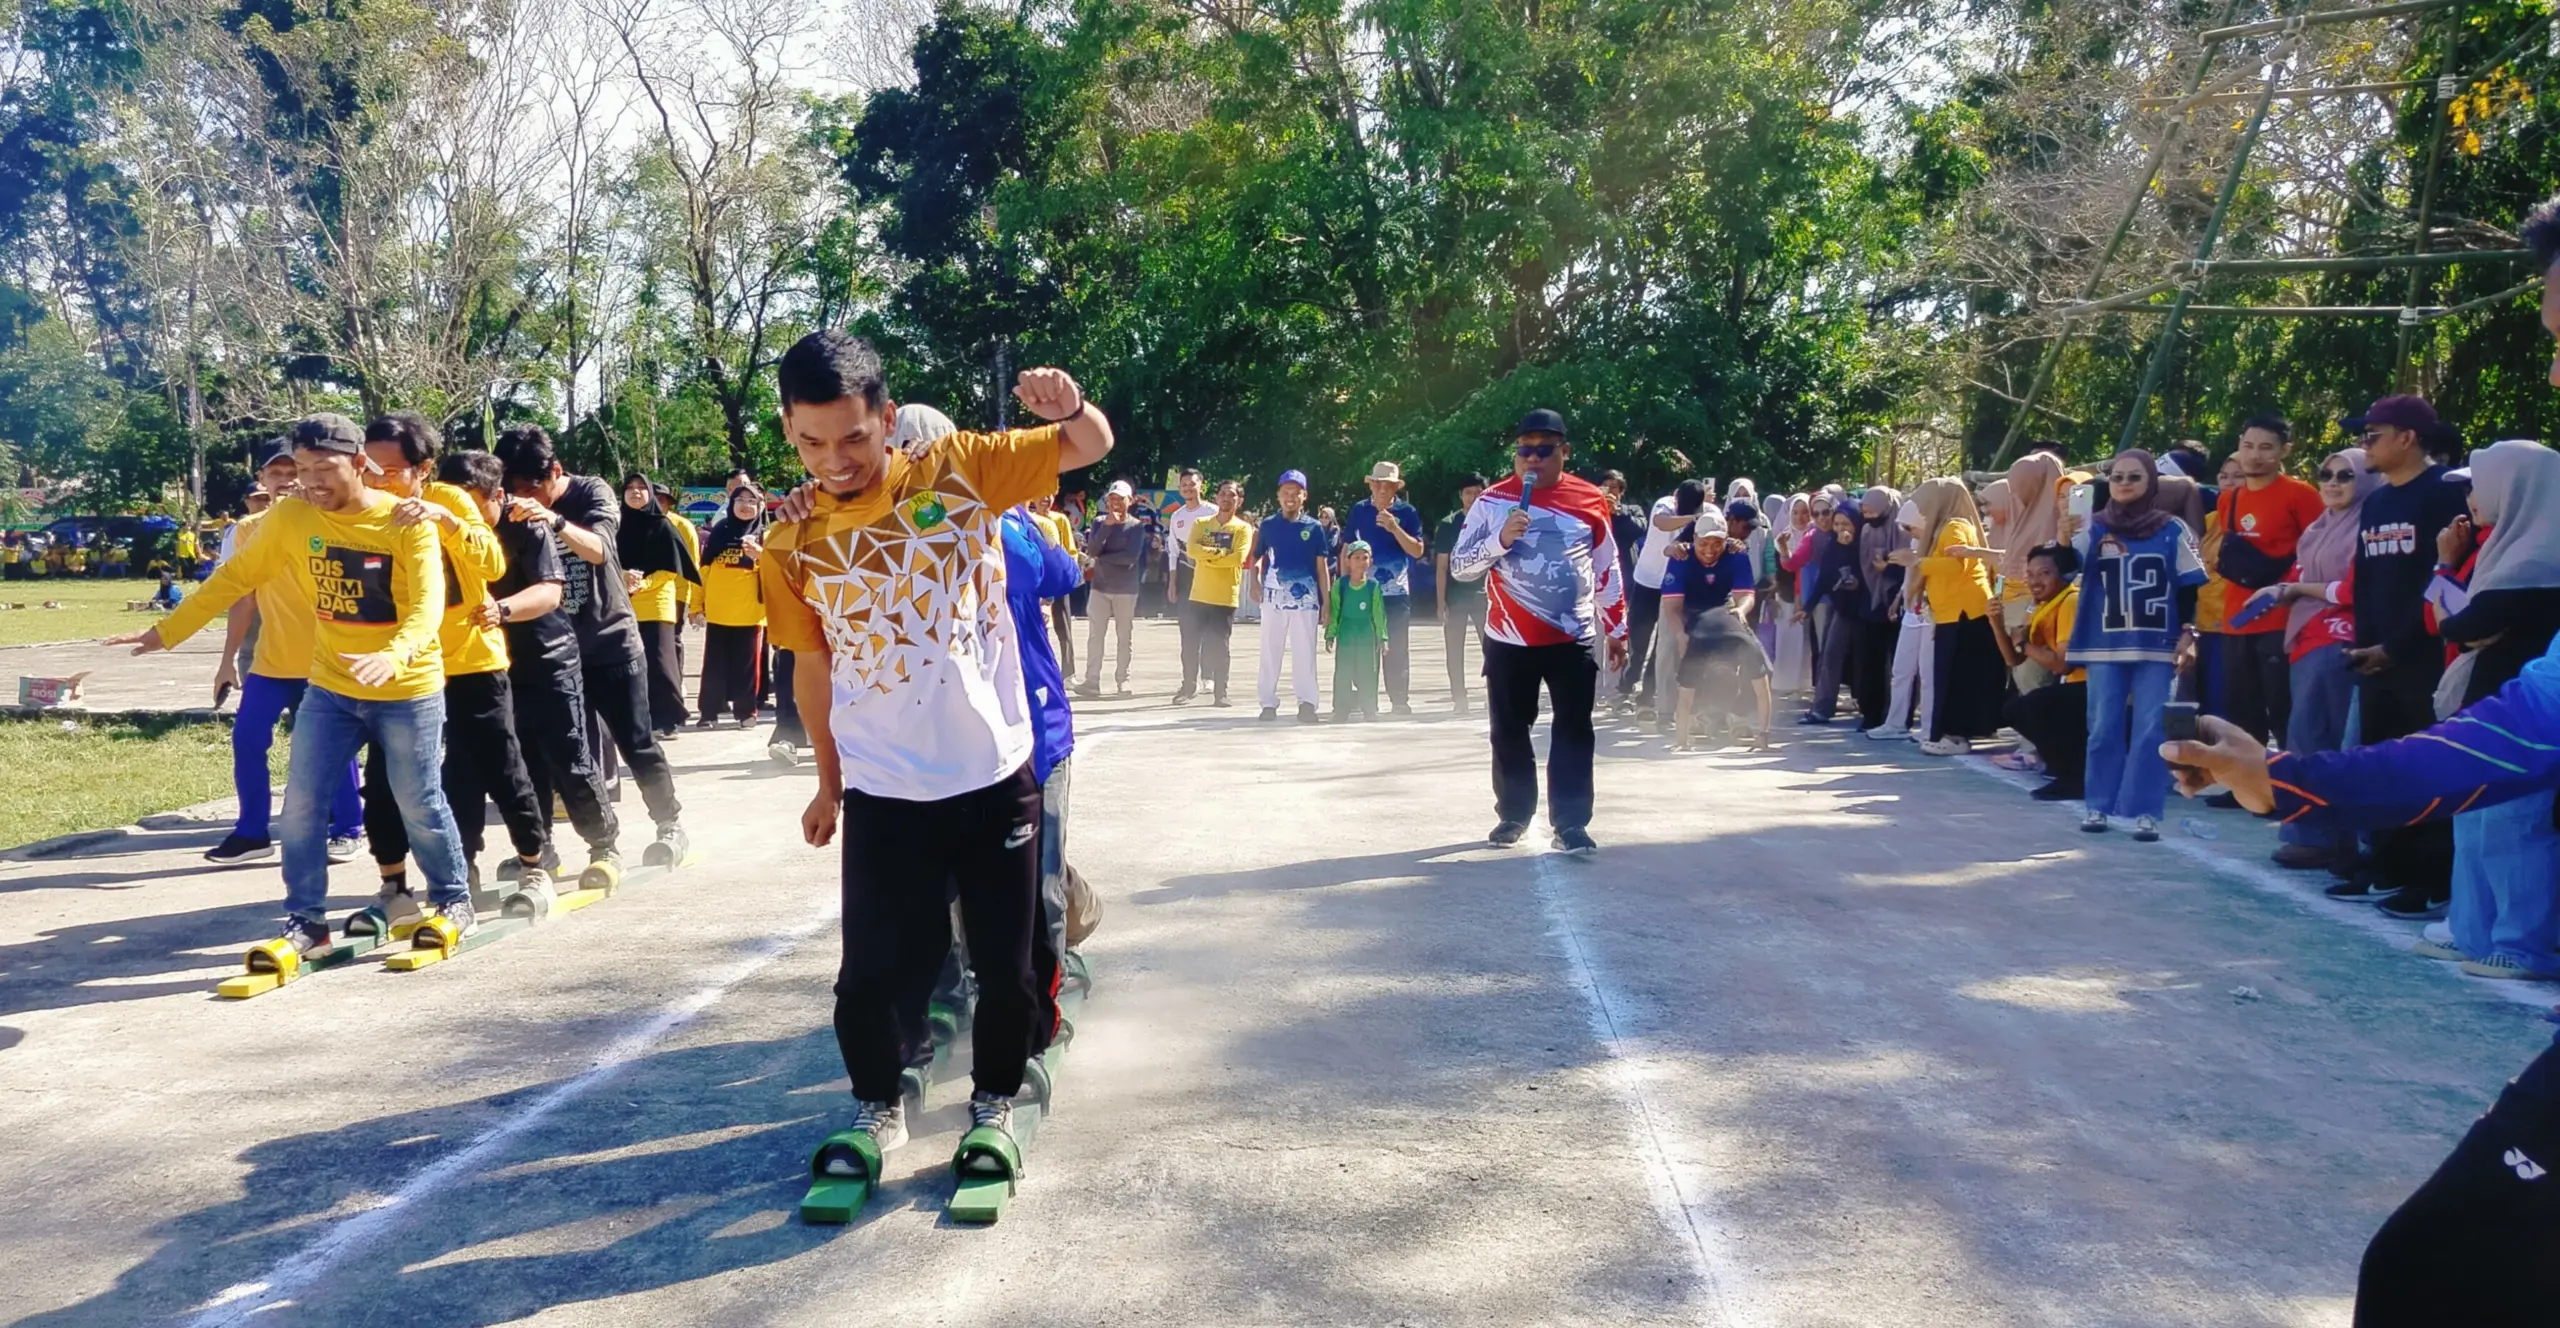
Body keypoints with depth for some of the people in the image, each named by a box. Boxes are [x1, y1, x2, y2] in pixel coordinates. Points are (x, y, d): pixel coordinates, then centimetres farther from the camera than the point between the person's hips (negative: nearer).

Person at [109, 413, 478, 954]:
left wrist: (395, 655, -44)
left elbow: (427, 605, -25)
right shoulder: (290, 518, -4)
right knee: (302, 800, 2)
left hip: (407, 690, -4)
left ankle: (453, 900, 25)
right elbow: (235, 578, 5)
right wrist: (167, 630, 3)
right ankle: (306, 918, 15)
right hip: (330, 688, 4)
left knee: (419, 804, 5)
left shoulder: (407, 522, -17)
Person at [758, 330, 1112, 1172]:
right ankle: (877, 1105, 32)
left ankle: (995, 1100, 35)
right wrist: (828, 782, 17)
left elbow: (1092, 447, -1)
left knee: (1008, 964, 9)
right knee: (874, 971, 3)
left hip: (997, 777, 0)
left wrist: (1070, 406, -24)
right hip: (884, 795, 0)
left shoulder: (959, 468, -8)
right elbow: (812, 668, 9)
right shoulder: (791, 547, -4)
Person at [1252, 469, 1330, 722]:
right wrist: (1255, 581, -8)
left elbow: (1322, 567, 5)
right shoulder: (1268, 525, 7)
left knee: (1305, 653, -3)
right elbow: (1258, 558, 12)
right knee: (1270, 652, 5)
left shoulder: (1313, 527, 5)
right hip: (1273, 598, 1)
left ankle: (1306, 703, -2)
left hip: (1305, 599, -1)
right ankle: (1268, 703, 12)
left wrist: (1326, 602, 0)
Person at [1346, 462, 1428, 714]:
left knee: (1398, 649, 1)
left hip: (1397, 592, -1)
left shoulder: (1407, 512, 0)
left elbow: (1418, 551, -6)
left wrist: (1395, 528, -19)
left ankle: (1400, 701, 5)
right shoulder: (1359, 510, 5)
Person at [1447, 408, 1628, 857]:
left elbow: (1607, 570, 9)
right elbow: (1459, 566, -3)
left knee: (1574, 731, -1)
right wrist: (1500, 538, -19)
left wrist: (1616, 629, 9)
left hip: (1574, 638, 0)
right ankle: (1513, 814, 23)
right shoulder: (1491, 501, -1)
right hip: (1508, 640, 0)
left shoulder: (1590, 499, 1)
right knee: (1509, 731, 8)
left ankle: (1571, 823, 3)